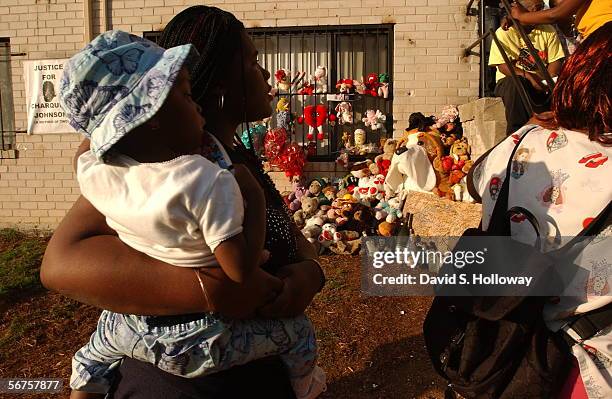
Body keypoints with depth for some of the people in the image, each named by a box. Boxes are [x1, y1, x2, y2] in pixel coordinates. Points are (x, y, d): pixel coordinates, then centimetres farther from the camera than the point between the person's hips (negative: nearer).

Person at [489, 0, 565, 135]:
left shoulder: (548, 31, 8)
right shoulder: (503, 33, -4)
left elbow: (555, 62, 1)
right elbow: (503, 66, -12)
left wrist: (544, 78, -22)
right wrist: (527, 76, -27)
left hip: (542, 83, 4)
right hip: (511, 80, -3)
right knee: (515, 84, -37)